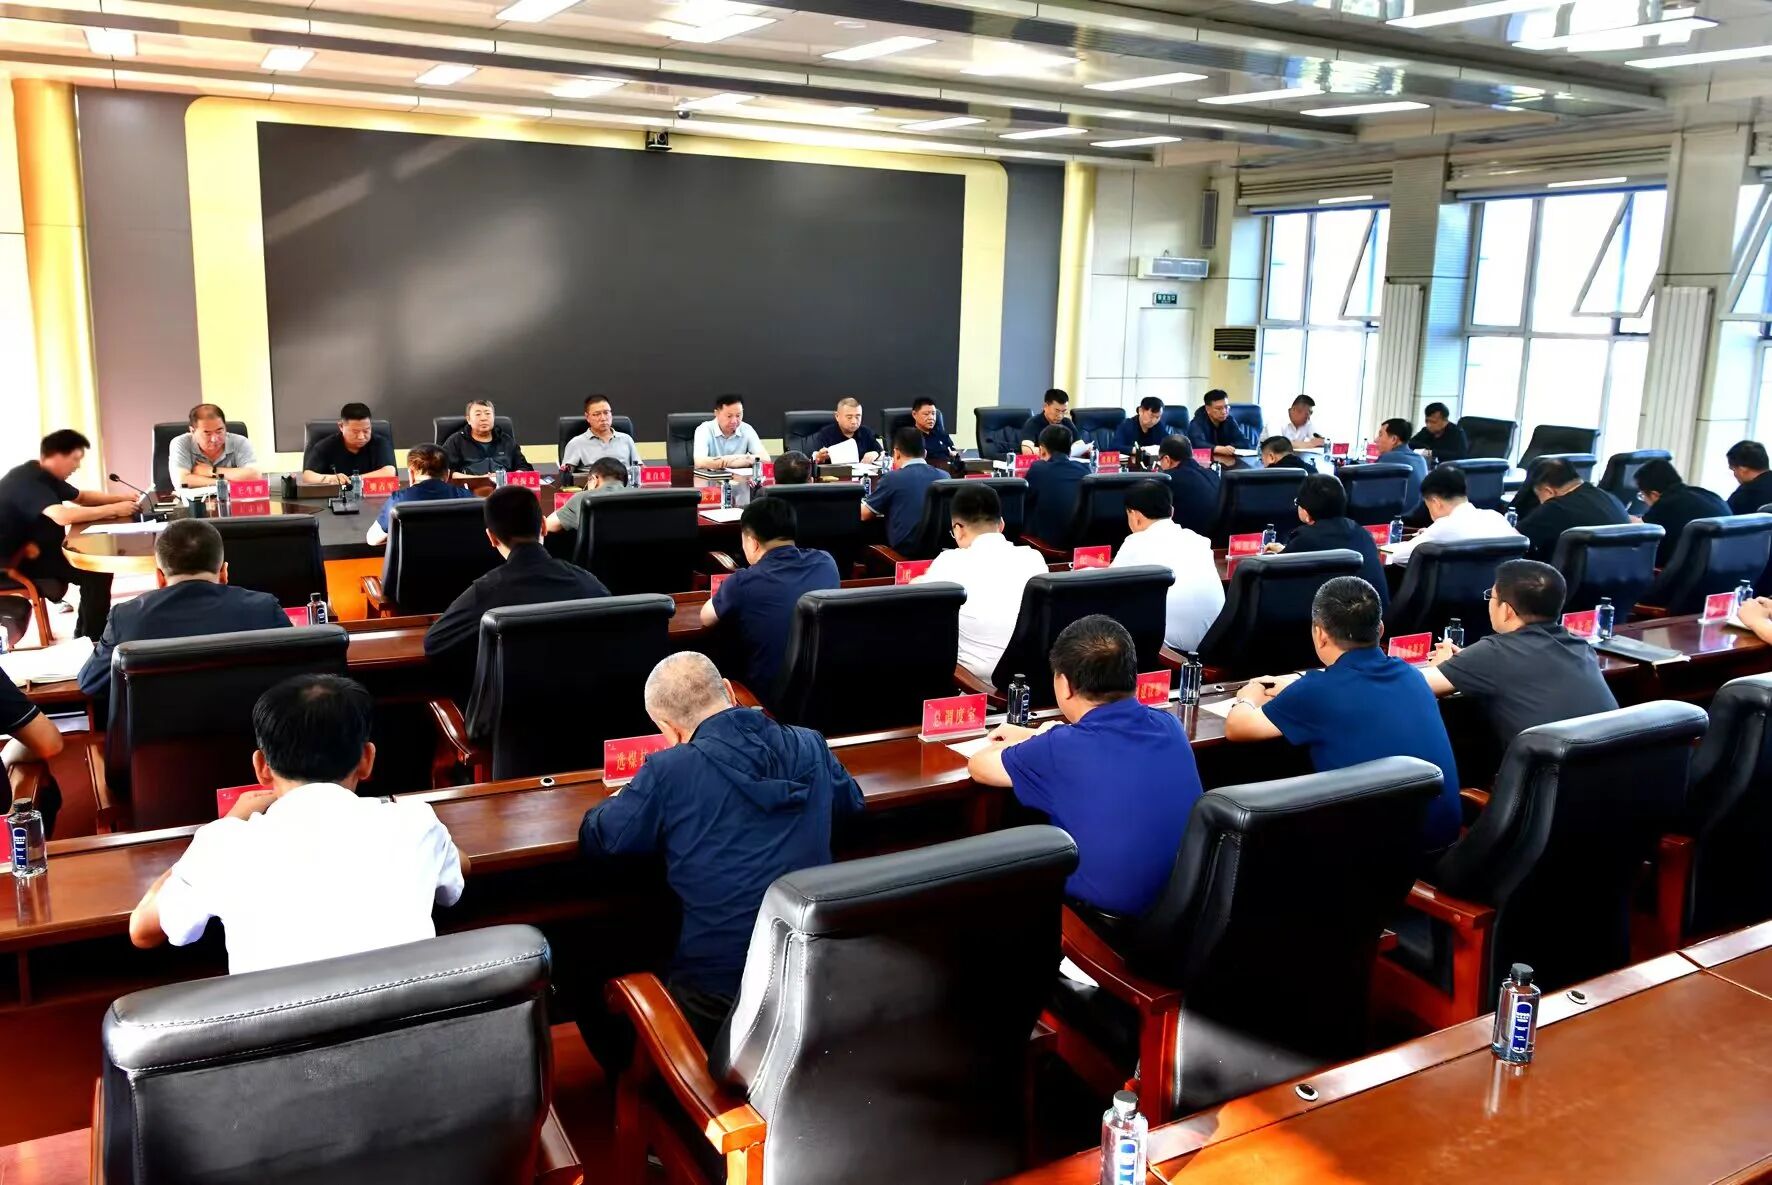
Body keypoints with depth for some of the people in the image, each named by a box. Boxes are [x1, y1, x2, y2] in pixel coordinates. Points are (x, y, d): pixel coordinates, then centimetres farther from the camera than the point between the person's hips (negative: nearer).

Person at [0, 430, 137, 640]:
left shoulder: (43, 475, 7)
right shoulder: (28, 480, -24)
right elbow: (63, 516, -39)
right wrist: (113, 509, -31)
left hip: (29, 549, 10)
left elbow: (81, 497, 22)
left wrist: (119, 497, 6)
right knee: (98, 573, -16)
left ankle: (84, 635, 13)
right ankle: (91, 640, -6)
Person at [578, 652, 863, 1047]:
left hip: (716, 993, -5)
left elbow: (595, 839, 0)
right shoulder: (810, 746, 2)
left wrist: (632, 793, 18)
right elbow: (852, 801, 21)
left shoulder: (669, 770, -13)